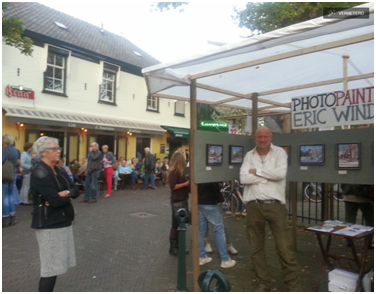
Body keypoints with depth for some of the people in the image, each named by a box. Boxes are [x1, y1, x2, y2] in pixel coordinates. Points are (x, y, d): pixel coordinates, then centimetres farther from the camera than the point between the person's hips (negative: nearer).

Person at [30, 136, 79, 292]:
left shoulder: (60, 171, 10)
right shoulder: (39, 173, -17)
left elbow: (75, 191, 4)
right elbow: (56, 201, -25)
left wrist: (65, 193, -16)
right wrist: (67, 195, -5)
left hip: (62, 221, 8)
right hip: (49, 225, -8)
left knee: (56, 265, 16)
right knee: (51, 267, -1)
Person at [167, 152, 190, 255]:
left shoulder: (181, 171, 11)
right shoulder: (173, 171, -16)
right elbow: (173, 186, -22)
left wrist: (188, 183, 3)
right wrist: (186, 183, -20)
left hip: (183, 199, 9)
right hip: (177, 201, -9)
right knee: (176, 224, 0)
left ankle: (178, 246, 26)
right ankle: (172, 248, 11)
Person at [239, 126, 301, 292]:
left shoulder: (280, 152, 2)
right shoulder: (249, 155, 7)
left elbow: (281, 173, -16)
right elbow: (243, 178, -8)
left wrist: (257, 171, -8)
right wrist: (269, 176, -9)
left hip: (275, 205, -2)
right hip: (254, 206, 3)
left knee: (284, 247, 2)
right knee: (256, 248, 11)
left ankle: (293, 286, 19)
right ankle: (263, 284, 28)